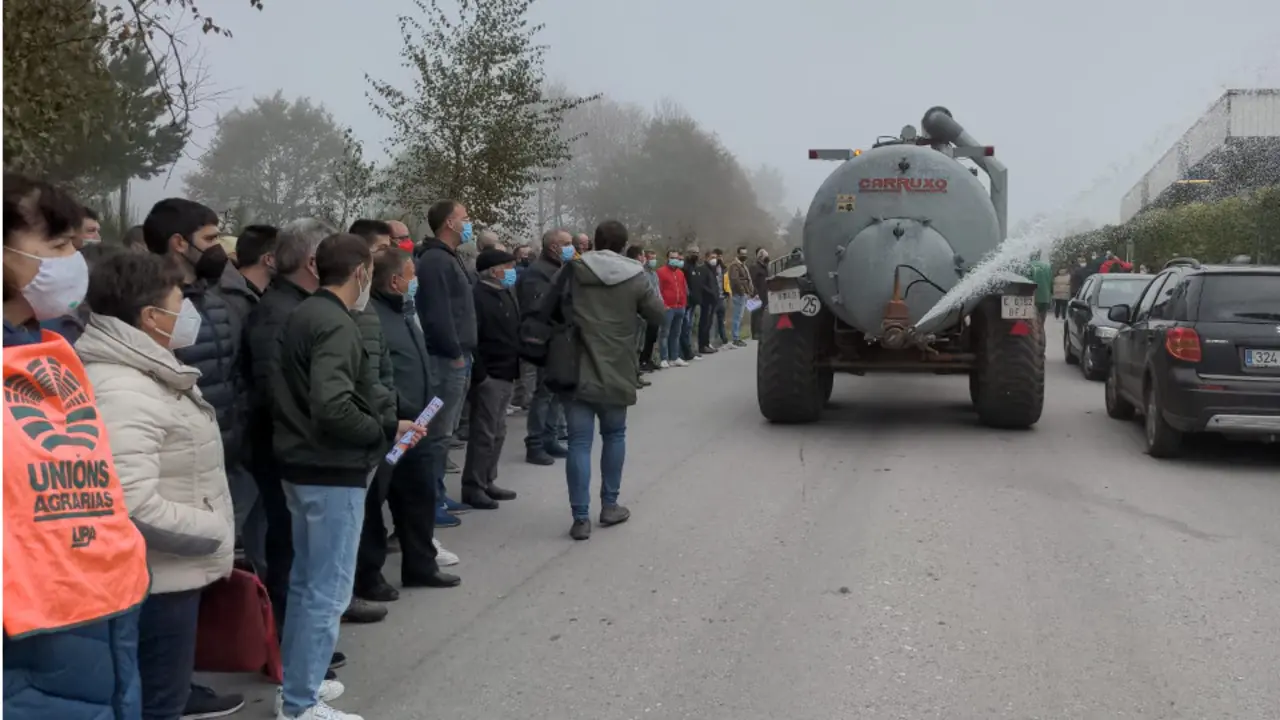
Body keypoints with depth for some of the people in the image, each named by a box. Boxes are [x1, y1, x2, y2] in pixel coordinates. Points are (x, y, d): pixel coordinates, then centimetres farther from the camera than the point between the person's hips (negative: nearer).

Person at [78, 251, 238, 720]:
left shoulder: (151, 374, 11)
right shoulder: (122, 392, -23)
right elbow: (133, 509, -31)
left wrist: (211, 533, 11)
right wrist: (216, 532, -18)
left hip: (174, 574, 10)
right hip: (155, 581, -10)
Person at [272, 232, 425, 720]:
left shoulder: (304, 315, 10)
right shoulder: (336, 325, -20)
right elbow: (333, 408, -30)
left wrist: (387, 425, 11)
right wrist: (385, 431, -14)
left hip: (304, 465, 10)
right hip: (333, 472, -10)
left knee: (306, 582, 19)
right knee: (328, 592, -1)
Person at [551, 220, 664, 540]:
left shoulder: (573, 270, -3)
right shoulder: (634, 277, -4)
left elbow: (547, 306, 5)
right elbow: (657, 315, 5)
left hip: (578, 370, 0)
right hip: (616, 371, 0)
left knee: (579, 442, 0)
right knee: (614, 435, 19)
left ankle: (581, 518, -3)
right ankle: (609, 506, 24)